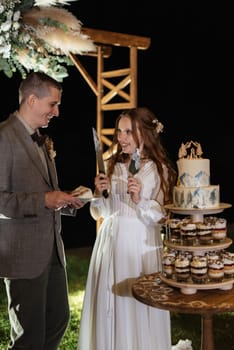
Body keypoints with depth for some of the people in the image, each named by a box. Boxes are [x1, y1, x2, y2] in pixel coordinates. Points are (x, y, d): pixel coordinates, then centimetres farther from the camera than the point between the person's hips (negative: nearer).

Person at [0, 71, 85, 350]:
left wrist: (65, 200, 5)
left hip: (52, 250, 9)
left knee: (59, 320, 18)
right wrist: (44, 200, -25)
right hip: (23, 254, -9)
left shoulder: (40, 140, 16)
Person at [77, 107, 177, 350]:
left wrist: (139, 199, -22)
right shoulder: (112, 166, 7)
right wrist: (98, 193, -8)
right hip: (111, 241, 4)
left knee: (139, 307, 4)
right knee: (107, 305, 11)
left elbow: (161, 217, -8)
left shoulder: (160, 170, -5)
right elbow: (100, 213, 10)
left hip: (141, 244, -4)